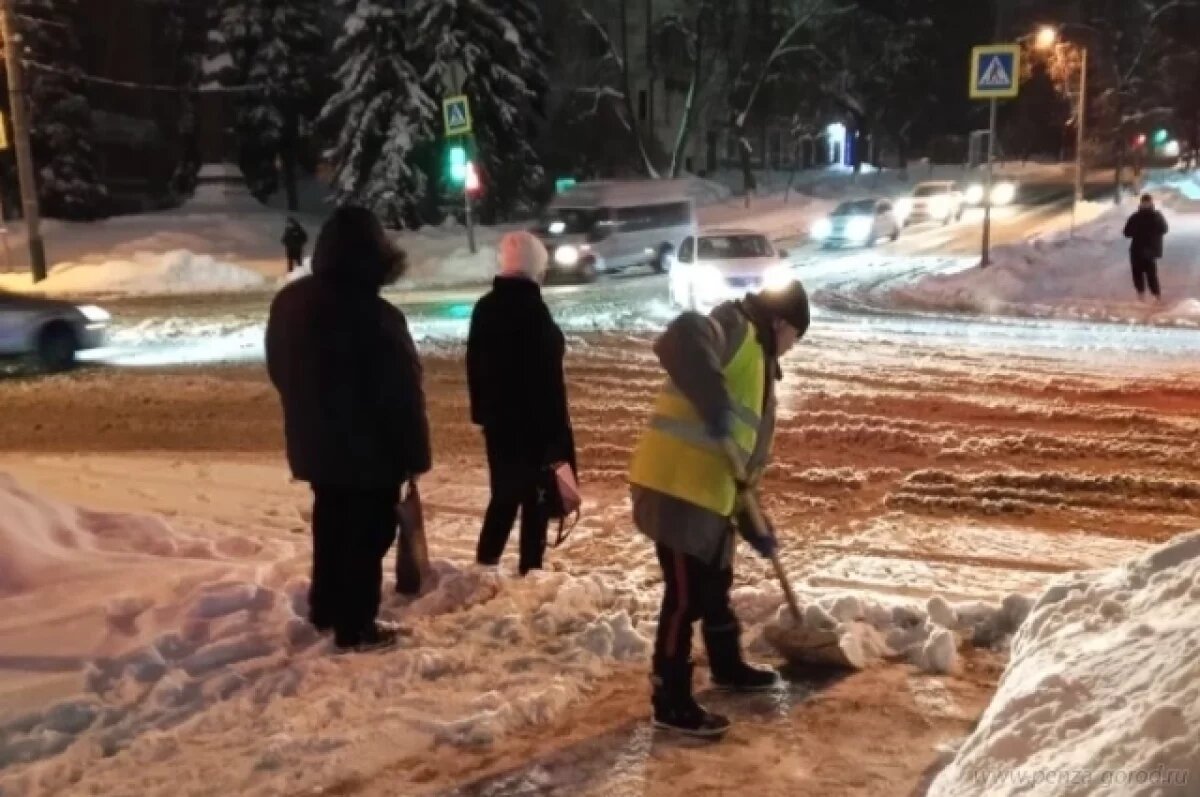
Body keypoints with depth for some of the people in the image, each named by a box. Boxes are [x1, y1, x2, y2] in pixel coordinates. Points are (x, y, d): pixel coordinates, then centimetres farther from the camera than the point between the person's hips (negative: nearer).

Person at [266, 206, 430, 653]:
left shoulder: (289, 302, 1)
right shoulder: (376, 316, -25)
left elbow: (280, 372, 14)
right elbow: (401, 394, -20)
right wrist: (414, 453, -9)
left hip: (315, 444, 8)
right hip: (370, 449, -7)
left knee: (331, 524, 22)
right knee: (367, 534, 5)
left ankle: (325, 608, 35)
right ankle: (355, 628, 13)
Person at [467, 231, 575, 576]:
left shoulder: (484, 308, 7)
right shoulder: (532, 309, -18)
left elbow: (476, 364, 13)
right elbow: (548, 373, -18)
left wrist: (482, 411, 21)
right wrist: (558, 425, -13)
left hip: (497, 418, 7)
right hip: (534, 419, -7)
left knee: (504, 493, 16)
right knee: (535, 496, 4)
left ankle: (484, 566, 15)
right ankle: (529, 570, 8)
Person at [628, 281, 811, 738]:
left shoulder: (758, 363, 23)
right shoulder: (734, 329, -7)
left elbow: (750, 449, 24)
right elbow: (680, 339, -32)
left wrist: (754, 526, 22)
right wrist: (715, 404, -34)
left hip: (708, 492, 10)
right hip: (675, 486, -10)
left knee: (716, 585, 25)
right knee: (686, 595, -3)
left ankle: (728, 668, 45)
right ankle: (671, 702, 8)